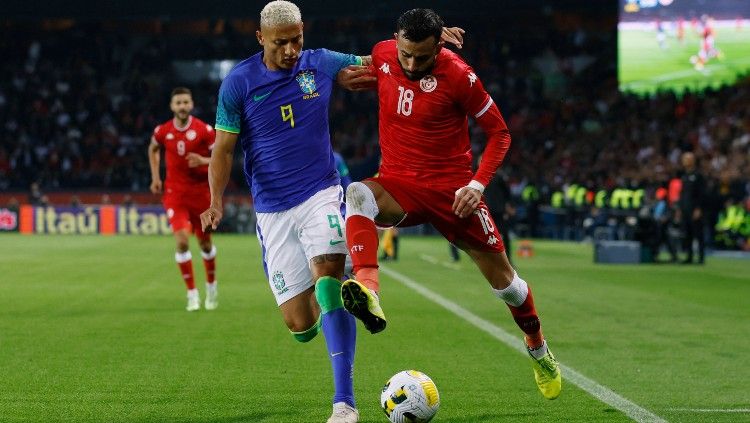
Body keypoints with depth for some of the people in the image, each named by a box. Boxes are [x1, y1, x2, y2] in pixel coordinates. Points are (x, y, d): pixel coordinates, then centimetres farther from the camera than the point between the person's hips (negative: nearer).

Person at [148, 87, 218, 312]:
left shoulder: (204, 130, -10)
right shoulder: (163, 131, -2)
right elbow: (153, 149, 21)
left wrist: (203, 161, -23)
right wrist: (155, 177, 13)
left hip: (201, 191, 0)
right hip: (174, 193, 0)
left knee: (205, 242, 11)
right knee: (182, 240, -16)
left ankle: (211, 285, 37)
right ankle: (192, 293, -6)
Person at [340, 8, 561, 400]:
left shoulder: (457, 74, -15)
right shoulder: (381, 55, -4)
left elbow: (499, 132, -6)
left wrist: (478, 184, -16)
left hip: (451, 188, -2)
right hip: (397, 184, 2)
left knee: (501, 279, 6)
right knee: (358, 195, -34)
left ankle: (538, 349, 34)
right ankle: (368, 293, -52)